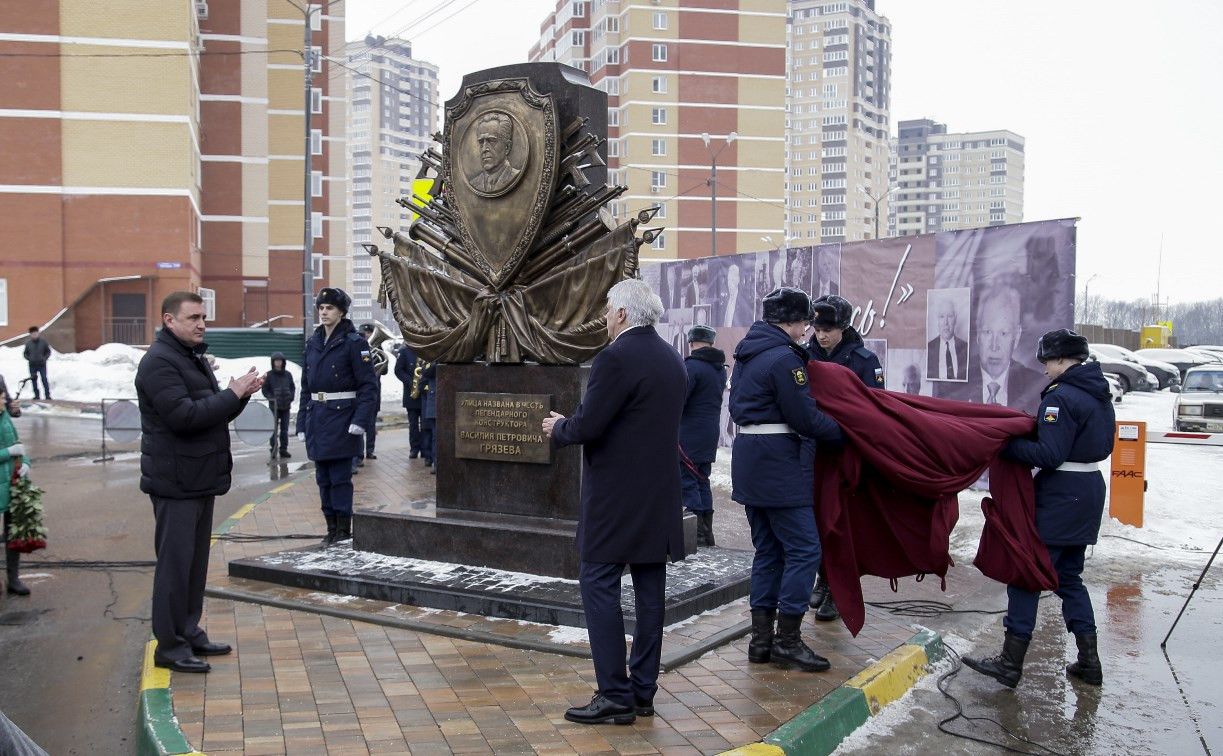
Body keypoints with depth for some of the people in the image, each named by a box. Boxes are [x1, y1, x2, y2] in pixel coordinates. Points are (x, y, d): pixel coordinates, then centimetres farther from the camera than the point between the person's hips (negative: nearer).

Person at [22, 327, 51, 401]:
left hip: (42, 364, -2)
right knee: (34, 380, 4)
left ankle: (48, 395, -4)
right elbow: (25, 353, 11)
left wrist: (45, 358, -7)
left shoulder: (43, 342, -1)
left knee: (44, 379, -7)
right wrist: (29, 358, -7)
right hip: (32, 365, 2)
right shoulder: (28, 343, 1)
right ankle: (36, 395, 12)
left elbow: (48, 351, 7)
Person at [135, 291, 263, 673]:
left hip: (200, 479, 10)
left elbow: (215, 412, 20)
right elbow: (183, 415, -25)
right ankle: (170, 645, 4)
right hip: (175, 482, -10)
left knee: (196, 561, 15)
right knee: (175, 563, -4)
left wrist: (240, 393, 1)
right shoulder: (159, 362, -14)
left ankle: (190, 632, 25)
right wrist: (231, 394, -19)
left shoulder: (195, 358, 18)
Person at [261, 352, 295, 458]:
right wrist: (272, 398, -14)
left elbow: (293, 387, 12)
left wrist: (291, 397, -3)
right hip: (274, 406, -3)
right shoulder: (269, 375, -3)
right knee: (274, 429, -2)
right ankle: (274, 449, 5)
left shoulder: (288, 374, 6)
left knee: (285, 429, 7)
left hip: (286, 406, 3)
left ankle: (283, 449, 14)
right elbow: (265, 390, 0)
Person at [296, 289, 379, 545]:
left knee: (340, 477, -3)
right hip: (317, 418, 6)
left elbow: (368, 385, -11)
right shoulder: (313, 343, 12)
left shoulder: (353, 342, -7)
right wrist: (302, 423, 11)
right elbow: (306, 386, 15)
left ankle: (343, 531, 7)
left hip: (341, 419, -6)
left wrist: (360, 420, -19)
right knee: (323, 478, 11)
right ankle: (331, 528, 21)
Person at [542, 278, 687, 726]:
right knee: (650, 592, 11)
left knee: (599, 587, -1)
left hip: (616, 496, -8)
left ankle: (615, 695, 0)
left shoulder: (616, 358, -15)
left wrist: (557, 428, 3)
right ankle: (643, 692, 19)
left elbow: (587, 426, -19)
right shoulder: (672, 360, 12)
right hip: (660, 496, 8)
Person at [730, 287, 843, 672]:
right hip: (778, 465, -10)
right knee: (804, 549, -3)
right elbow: (805, 418, -14)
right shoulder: (784, 358, -15)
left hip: (749, 462, 10)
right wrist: (843, 431, -2)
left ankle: (761, 639, 17)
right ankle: (788, 639, 0)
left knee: (768, 551, 14)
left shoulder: (746, 354, 14)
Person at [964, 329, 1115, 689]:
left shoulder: (1061, 397, -18)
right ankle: (1088, 661, 20)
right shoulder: (1099, 394, 12)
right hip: (1090, 489, 10)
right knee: (1068, 576, 18)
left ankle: (1010, 664, 1)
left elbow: (1049, 455, -23)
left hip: (1061, 496, -9)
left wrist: (1006, 445, -15)